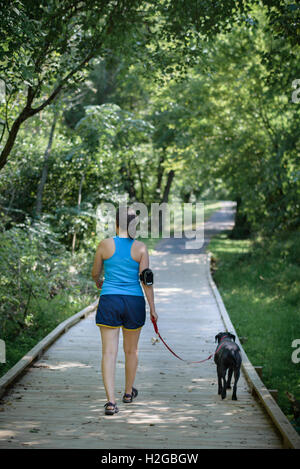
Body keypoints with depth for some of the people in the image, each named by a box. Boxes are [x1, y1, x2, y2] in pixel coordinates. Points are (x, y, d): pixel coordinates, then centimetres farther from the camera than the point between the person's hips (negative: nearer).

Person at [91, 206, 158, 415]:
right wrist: (153, 308, 0)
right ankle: (128, 392, 35)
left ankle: (111, 400, -14)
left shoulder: (105, 244, -4)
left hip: (109, 302, -1)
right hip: (134, 302, 1)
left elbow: (95, 273, 8)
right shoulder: (140, 248, -4)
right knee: (131, 350, 19)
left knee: (109, 351, -2)